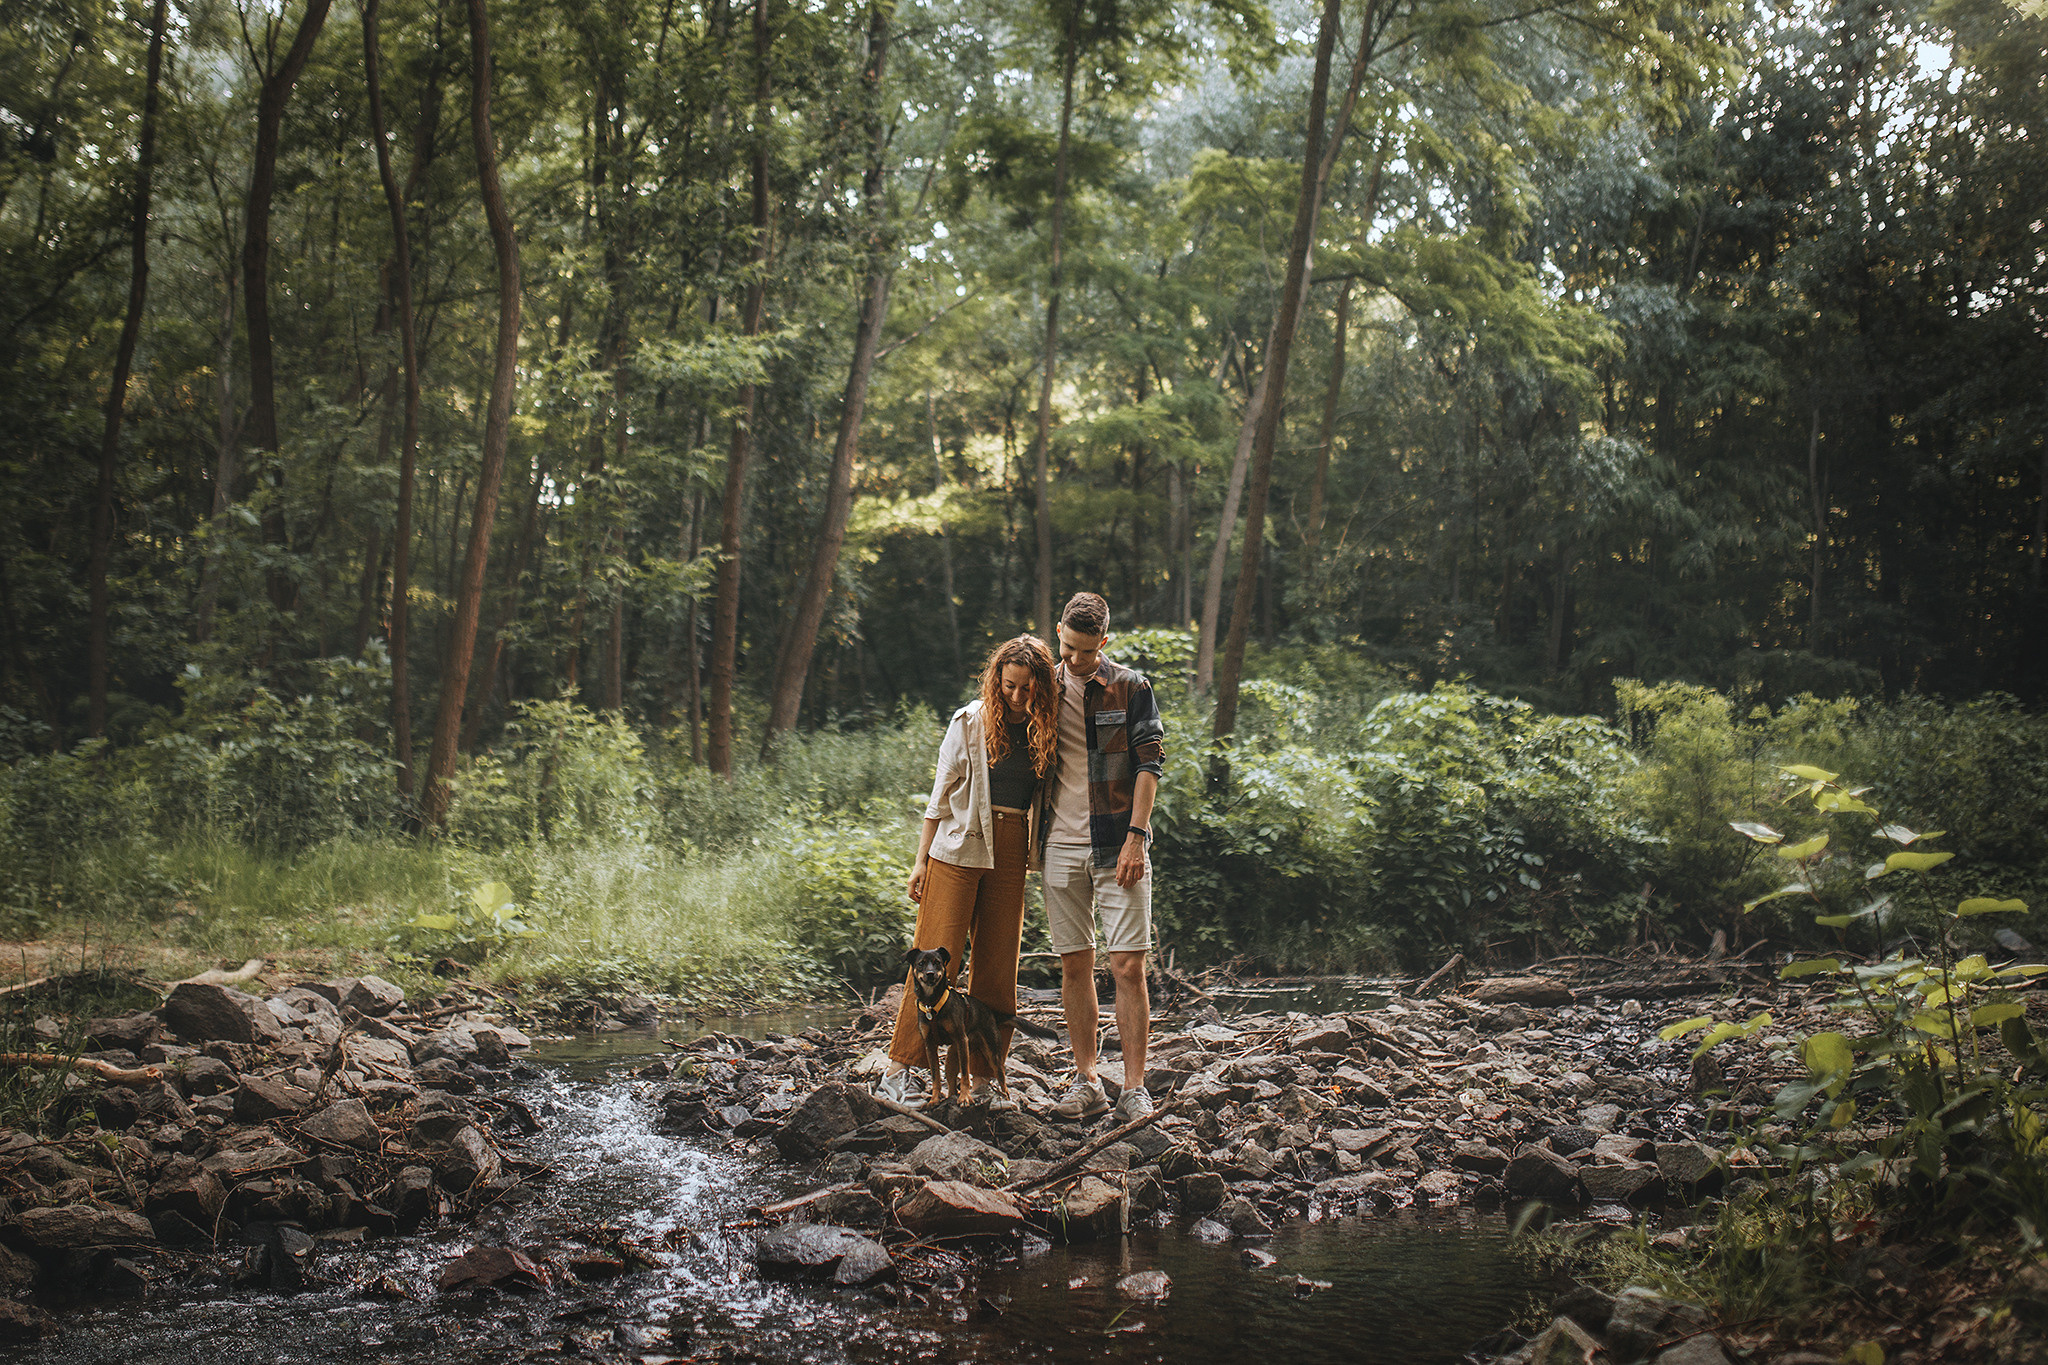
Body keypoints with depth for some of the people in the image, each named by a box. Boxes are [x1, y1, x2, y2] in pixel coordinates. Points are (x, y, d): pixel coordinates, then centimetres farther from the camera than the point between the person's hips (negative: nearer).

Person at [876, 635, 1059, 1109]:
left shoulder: (1045, 731, 6)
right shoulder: (970, 722, -1)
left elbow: (1042, 799, 12)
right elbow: (941, 793, 2)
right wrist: (921, 859, -1)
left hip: (1010, 857, 3)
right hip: (958, 850, -3)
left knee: (998, 967, 4)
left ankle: (983, 1079, 11)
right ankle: (898, 1073, 0)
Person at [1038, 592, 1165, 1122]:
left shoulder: (1131, 689, -1)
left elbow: (1149, 764, -4)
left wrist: (1136, 835, -13)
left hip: (1116, 847, -3)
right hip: (1060, 845, 3)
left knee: (1128, 965, -7)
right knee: (1075, 965, 6)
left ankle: (1134, 1089, -1)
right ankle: (1086, 1083, 15)